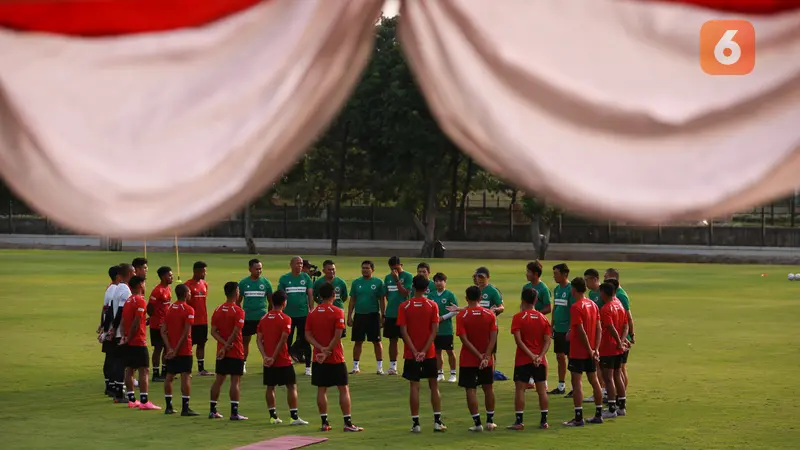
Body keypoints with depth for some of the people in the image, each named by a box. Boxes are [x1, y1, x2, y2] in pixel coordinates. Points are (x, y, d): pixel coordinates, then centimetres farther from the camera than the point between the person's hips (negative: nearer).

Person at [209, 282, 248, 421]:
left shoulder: (218, 310, 6)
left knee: (219, 380, 12)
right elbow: (235, 332, -20)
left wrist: (224, 345, -9)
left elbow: (213, 332, 0)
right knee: (235, 381, -4)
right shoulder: (238, 311, -12)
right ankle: (234, 413, -7)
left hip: (221, 352, 6)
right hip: (236, 352, -6)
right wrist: (227, 345, -14)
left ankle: (213, 410, 16)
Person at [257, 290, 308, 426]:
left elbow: (259, 339, 1)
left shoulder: (264, 318, 7)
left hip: (268, 360, 5)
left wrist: (265, 356, -7)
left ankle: (273, 416, 12)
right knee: (292, 386, 1)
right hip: (283, 360, -5)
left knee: (270, 387, 12)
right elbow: (283, 340, -18)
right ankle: (294, 417, -4)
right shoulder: (285, 319, -11)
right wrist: (274, 357, -15)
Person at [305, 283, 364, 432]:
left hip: (318, 358, 4)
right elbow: (337, 336, -17)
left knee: (321, 390, 8)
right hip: (336, 358, -4)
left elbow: (308, 335, -1)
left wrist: (321, 348, -9)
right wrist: (327, 351, -12)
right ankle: (348, 423, -1)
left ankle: (324, 423, 8)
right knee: (344, 389, 2)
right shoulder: (337, 312, -10)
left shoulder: (312, 313, 4)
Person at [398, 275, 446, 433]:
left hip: (411, 354, -1)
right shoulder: (432, 306, -3)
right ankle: (437, 421, 9)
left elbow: (404, 331, -9)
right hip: (429, 353, 1)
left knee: (414, 386, 1)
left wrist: (415, 352, -10)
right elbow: (435, 331, -8)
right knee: (434, 385, 10)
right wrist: (424, 351, -10)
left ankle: (416, 423, 0)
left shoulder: (404, 306, -5)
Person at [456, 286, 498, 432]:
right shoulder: (490, 315, -3)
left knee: (471, 390, 2)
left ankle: (477, 423, -1)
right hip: (486, 360, 3)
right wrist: (486, 356, -13)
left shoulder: (461, 316, -10)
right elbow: (493, 338, -9)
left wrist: (479, 355, -14)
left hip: (468, 360, -3)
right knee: (488, 388, 15)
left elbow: (464, 340, -15)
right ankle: (490, 421, 19)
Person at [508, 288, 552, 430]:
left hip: (522, 360, -3)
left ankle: (519, 422, -2)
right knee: (542, 390, 7)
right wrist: (540, 356, -9)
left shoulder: (518, 317, -7)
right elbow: (547, 341, -2)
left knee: (519, 389, 1)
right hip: (540, 360, 3)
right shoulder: (543, 318, 4)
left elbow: (518, 340, -15)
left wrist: (531, 355, -15)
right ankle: (544, 421, 9)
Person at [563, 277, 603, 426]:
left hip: (578, 352, -8)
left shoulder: (576, 307, -16)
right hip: (590, 352, 8)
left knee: (577, 382, -5)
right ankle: (598, 415, 18)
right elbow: (598, 329, 6)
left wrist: (590, 350, -13)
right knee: (594, 381, 13)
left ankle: (578, 418, -6)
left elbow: (581, 331, -21)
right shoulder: (593, 305, 8)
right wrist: (596, 348, 3)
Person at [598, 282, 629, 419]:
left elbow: (612, 329, -25)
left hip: (607, 349, -8)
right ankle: (621, 407, 21)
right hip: (618, 350, 8)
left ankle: (612, 409, -4)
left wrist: (620, 343, -16)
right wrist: (621, 341, -2)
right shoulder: (619, 305, 8)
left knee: (608, 378, -4)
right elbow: (626, 326, 8)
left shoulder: (605, 309, -17)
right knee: (617, 376, 16)